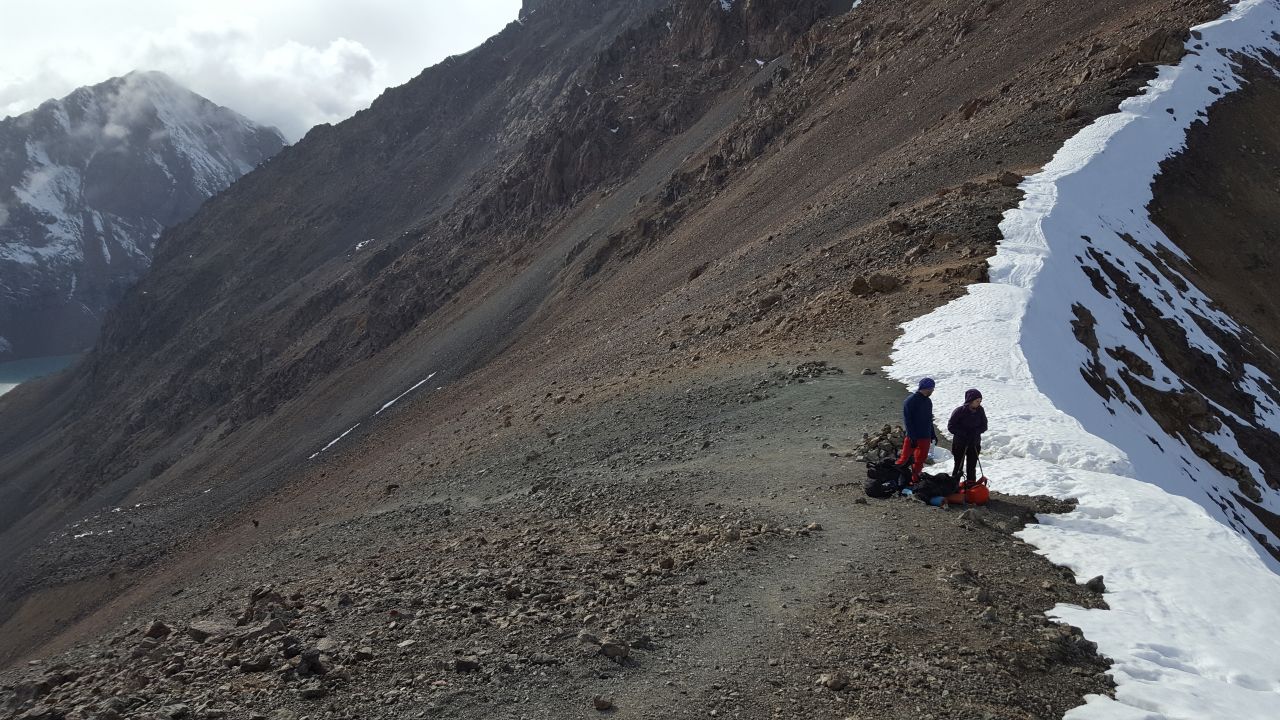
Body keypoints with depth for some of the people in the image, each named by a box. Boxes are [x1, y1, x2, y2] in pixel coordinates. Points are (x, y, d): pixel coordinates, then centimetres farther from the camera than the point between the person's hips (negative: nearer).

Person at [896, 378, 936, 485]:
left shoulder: (928, 402, 10)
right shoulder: (910, 401, -14)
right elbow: (907, 421, -16)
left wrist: (933, 434, 19)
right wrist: (912, 437, -19)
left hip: (925, 437, 7)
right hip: (913, 438, -7)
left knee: (920, 460, 11)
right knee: (905, 458, -4)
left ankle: (915, 479, 22)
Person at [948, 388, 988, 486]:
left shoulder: (980, 410, -3)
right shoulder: (960, 411, -15)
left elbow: (984, 426, 4)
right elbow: (951, 427, -11)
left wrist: (975, 432, -15)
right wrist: (964, 434, -20)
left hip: (975, 444, 3)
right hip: (960, 444, -3)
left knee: (972, 468, 10)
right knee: (958, 467, 4)